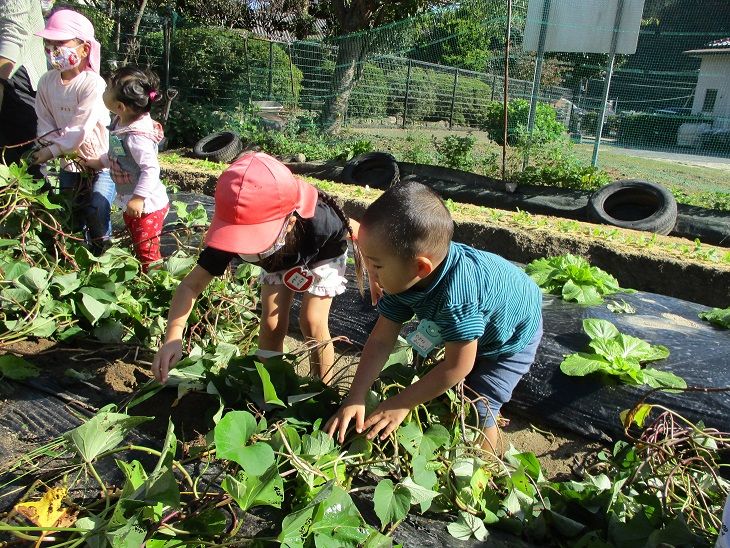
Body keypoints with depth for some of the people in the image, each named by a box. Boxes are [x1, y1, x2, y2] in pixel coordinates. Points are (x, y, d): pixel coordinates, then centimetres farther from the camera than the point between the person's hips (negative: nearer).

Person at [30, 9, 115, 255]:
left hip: (101, 160, -6)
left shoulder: (93, 84, -21)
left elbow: (80, 129, -23)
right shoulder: (47, 81, -1)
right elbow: (45, 122, 2)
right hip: (69, 162, 6)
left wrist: (52, 151, -16)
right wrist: (58, 146, -15)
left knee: (97, 210, -16)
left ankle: (101, 250, 7)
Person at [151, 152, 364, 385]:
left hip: (322, 255, -3)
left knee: (312, 322, -10)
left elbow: (356, 233, -23)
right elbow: (191, 284, -32)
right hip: (278, 258, 3)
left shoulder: (321, 224, -46)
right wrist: (173, 337, -48)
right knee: (272, 322, -4)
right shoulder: (231, 232, -38)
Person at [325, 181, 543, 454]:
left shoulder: (456, 296, -47)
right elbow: (381, 340, -17)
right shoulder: (404, 276, -24)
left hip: (513, 337, -7)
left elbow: (458, 367, -33)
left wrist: (401, 404, -24)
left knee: (477, 410, -7)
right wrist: (355, 400, -22)